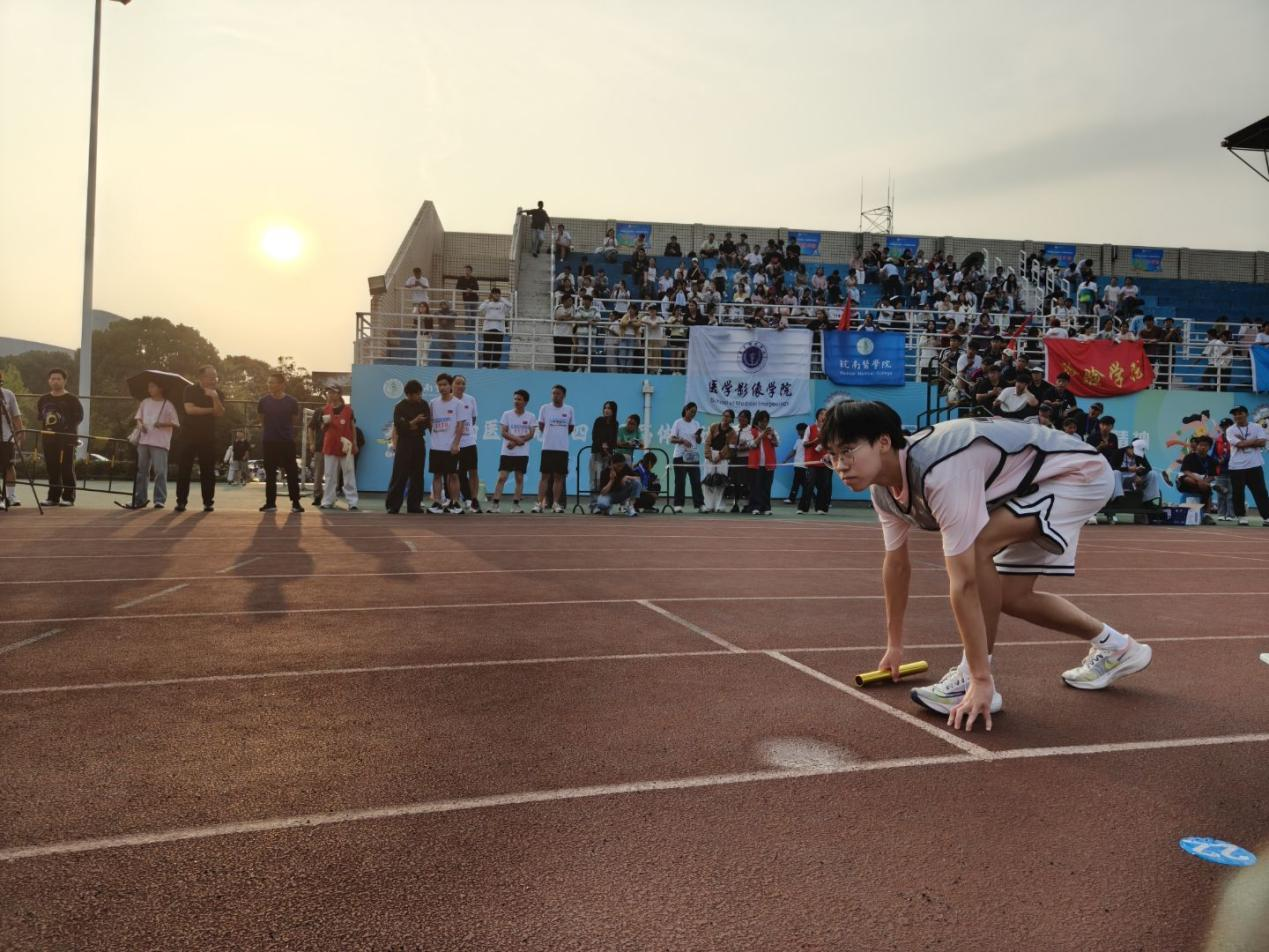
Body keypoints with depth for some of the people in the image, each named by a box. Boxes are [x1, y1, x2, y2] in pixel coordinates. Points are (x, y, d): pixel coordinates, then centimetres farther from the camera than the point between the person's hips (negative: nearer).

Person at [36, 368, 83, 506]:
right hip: (48, 439, 5)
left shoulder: (72, 399, 0)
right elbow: (39, 417, 22)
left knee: (67, 469, -5)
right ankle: (53, 497, 12)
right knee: (52, 469, 6)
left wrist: (69, 428, -12)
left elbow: (79, 417, -1)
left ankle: (68, 497, -1)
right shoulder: (43, 400, 14)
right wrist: (42, 430, 5)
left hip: (67, 439, -4)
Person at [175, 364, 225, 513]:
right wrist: (210, 410, -8)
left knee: (208, 470, 0)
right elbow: (190, 409, -14)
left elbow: (220, 413, -9)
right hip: (189, 434, -1)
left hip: (208, 436, 2)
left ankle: (208, 502, 4)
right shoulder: (191, 390, 0)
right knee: (184, 469, -2)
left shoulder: (218, 394, 6)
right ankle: (181, 501, 2)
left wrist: (215, 398, -24)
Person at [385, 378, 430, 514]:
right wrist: (413, 422, -20)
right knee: (399, 475, -6)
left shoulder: (423, 405, 7)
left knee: (417, 475, 5)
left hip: (419, 442, 4)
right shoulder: (400, 407, -4)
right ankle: (392, 505, -2)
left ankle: (414, 505, 12)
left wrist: (411, 426, -10)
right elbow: (398, 427, -12)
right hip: (404, 443, -4)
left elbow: (427, 423, 1)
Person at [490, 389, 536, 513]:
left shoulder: (530, 417, 3)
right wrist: (518, 439, -18)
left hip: (522, 453, 1)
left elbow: (531, 435, -5)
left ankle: (516, 505, 10)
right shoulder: (507, 414, 3)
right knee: (502, 477, -6)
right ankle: (495, 505, -6)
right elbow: (503, 432, -4)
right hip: (507, 452, -1)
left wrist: (514, 442, -14)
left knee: (519, 478, 3)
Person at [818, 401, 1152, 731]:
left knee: (976, 546, -29)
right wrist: (894, 645, 14)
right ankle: (1115, 648, 37)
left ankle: (973, 680, -15)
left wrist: (981, 681, -36)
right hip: (1030, 483, 9)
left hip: (1081, 472, -9)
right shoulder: (883, 488, -10)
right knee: (1011, 598, 11)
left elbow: (964, 583, -39)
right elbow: (896, 565, 5)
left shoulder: (940, 472, -39)